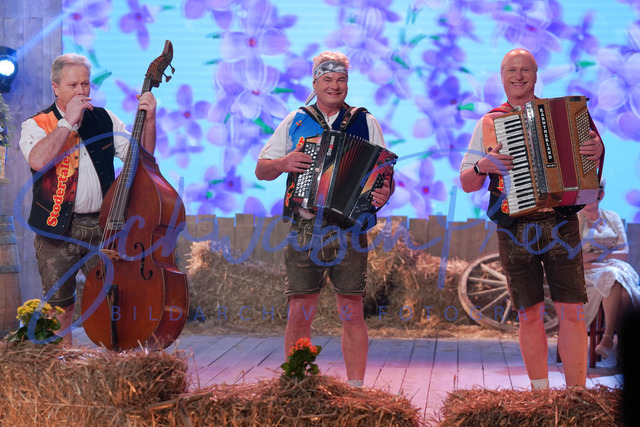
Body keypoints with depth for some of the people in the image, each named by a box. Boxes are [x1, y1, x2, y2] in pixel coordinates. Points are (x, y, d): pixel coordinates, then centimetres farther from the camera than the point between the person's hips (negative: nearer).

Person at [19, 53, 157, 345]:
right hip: (57, 230, -2)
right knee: (60, 309, 2)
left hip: (101, 225, 2)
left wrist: (148, 121, -7)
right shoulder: (37, 125, 0)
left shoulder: (104, 120, 10)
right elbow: (38, 161, -23)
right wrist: (68, 122, -19)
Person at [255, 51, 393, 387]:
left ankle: (356, 387, 6)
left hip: (349, 231, 0)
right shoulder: (295, 122, 14)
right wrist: (283, 163, -7)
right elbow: (261, 170, 14)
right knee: (300, 313, -1)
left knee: (352, 313, 0)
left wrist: (383, 194, -14)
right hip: (304, 231, 1)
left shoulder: (365, 123, 11)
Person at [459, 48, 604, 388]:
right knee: (529, 314, 4)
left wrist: (598, 151, -9)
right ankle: (540, 392, 13)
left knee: (572, 311, -7)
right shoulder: (488, 123, 12)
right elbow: (466, 183, 12)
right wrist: (483, 166, -9)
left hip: (560, 224, -1)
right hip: (514, 231, 1)